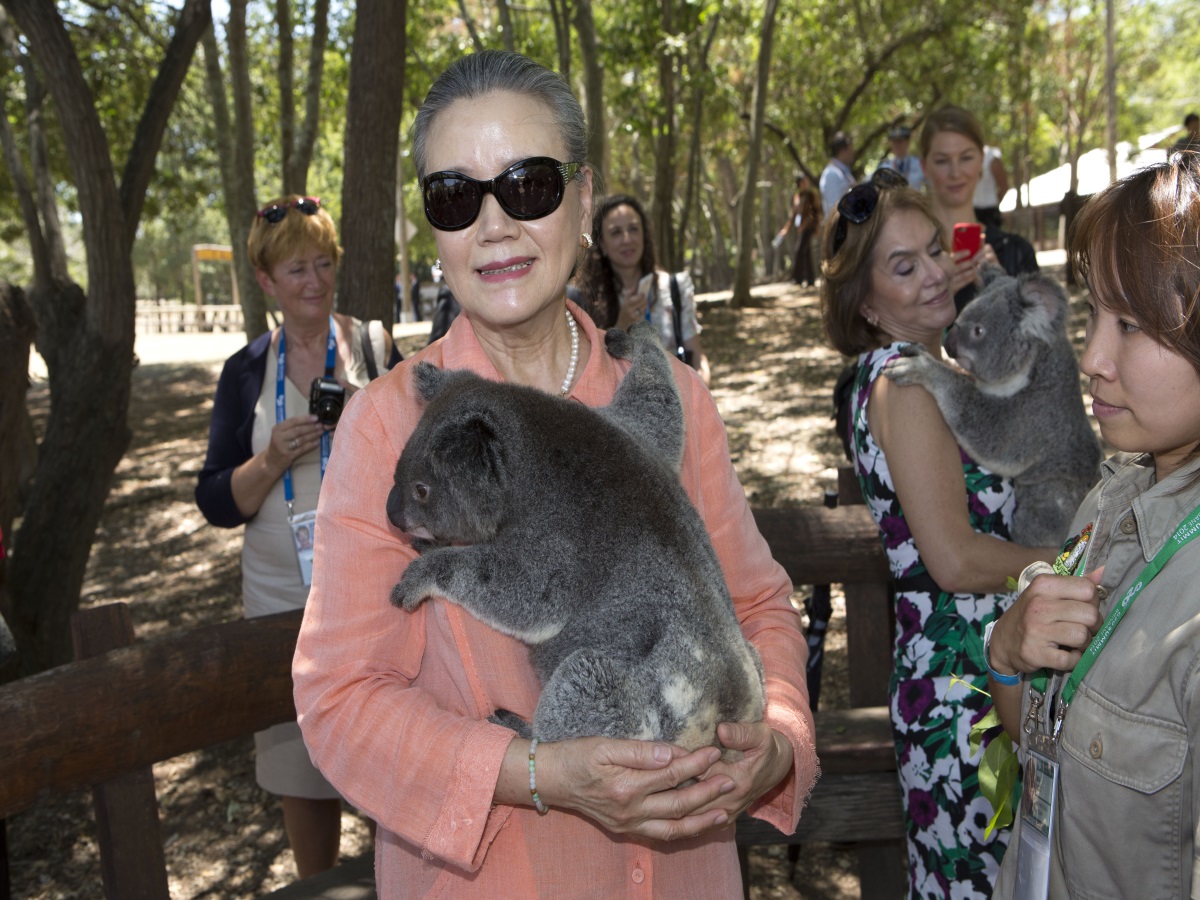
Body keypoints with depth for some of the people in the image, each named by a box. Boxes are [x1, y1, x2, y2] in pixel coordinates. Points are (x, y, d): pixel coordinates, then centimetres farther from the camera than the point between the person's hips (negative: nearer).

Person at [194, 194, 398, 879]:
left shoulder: (379, 348, -1)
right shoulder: (247, 371, 4)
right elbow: (216, 503, 2)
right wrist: (271, 462, -16)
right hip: (284, 594, 2)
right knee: (301, 772, 11)